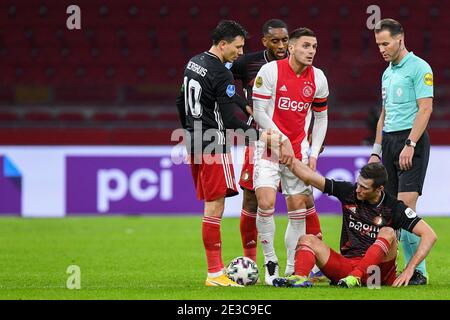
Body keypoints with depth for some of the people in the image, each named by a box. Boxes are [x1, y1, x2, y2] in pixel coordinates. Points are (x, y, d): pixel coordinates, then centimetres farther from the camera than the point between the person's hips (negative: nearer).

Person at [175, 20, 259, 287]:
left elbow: (181, 102, 22)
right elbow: (230, 120, -19)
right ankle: (215, 273, -9)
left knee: (211, 205, 11)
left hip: (196, 144, 9)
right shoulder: (221, 74, -16)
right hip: (215, 146, -9)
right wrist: (256, 134, -11)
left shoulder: (194, 63, 12)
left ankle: (215, 268, 12)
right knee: (215, 207, -8)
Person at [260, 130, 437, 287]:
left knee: (388, 233, -27)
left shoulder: (393, 207, -8)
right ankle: (299, 277, -42)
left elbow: (429, 234, -12)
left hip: (378, 272, -4)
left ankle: (355, 278, -41)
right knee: (307, 239, -11)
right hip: (346, 266, 4)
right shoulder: (348, 191, 1)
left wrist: (409, 269, -20)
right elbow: (309, 177, 1)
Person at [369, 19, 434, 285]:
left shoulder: (419, 68, -7)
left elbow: (425, 108, -14)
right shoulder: (387, 73, 19)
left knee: (406, 206, -14)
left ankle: (419, 271, -12)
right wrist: (376, 151, 19)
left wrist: (410, 145, -21)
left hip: (411, 141, -8)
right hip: (389, 142, 8)